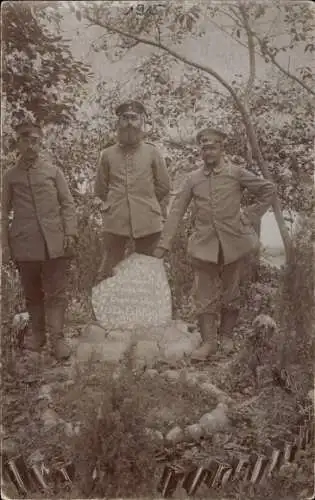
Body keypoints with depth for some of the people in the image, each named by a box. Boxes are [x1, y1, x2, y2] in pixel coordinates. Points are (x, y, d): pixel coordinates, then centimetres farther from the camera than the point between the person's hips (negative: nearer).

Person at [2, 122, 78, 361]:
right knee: (32, 294, 10)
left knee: (56, 293, -1)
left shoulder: (53, 171, 7)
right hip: (24, 244, 1)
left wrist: (70, 233, -6)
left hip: (55, 242, -1)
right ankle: (38, 337, 22)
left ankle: (57, 338, 3)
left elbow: (68, 204, 5)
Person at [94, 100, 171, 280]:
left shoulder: (152, 152, 6)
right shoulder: (108, 154, 8)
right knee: (108, 274, 0)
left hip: (147, 223, 0)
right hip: (115, 222, 0)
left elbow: (164, 186, 10)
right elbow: (100, 189, 15)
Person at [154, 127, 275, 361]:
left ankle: (226, 335, 27)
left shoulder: (236, 173, -2)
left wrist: (249, 218, -2)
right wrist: (163, 244, -3)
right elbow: (177, 210, 3)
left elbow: (268, 190, 4)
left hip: (233, 242, -1)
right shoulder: (193, 179, 3)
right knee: (205, 295, 1)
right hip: (205, 245, 1)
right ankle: (209, 341, 9)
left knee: (230, 293, 10)